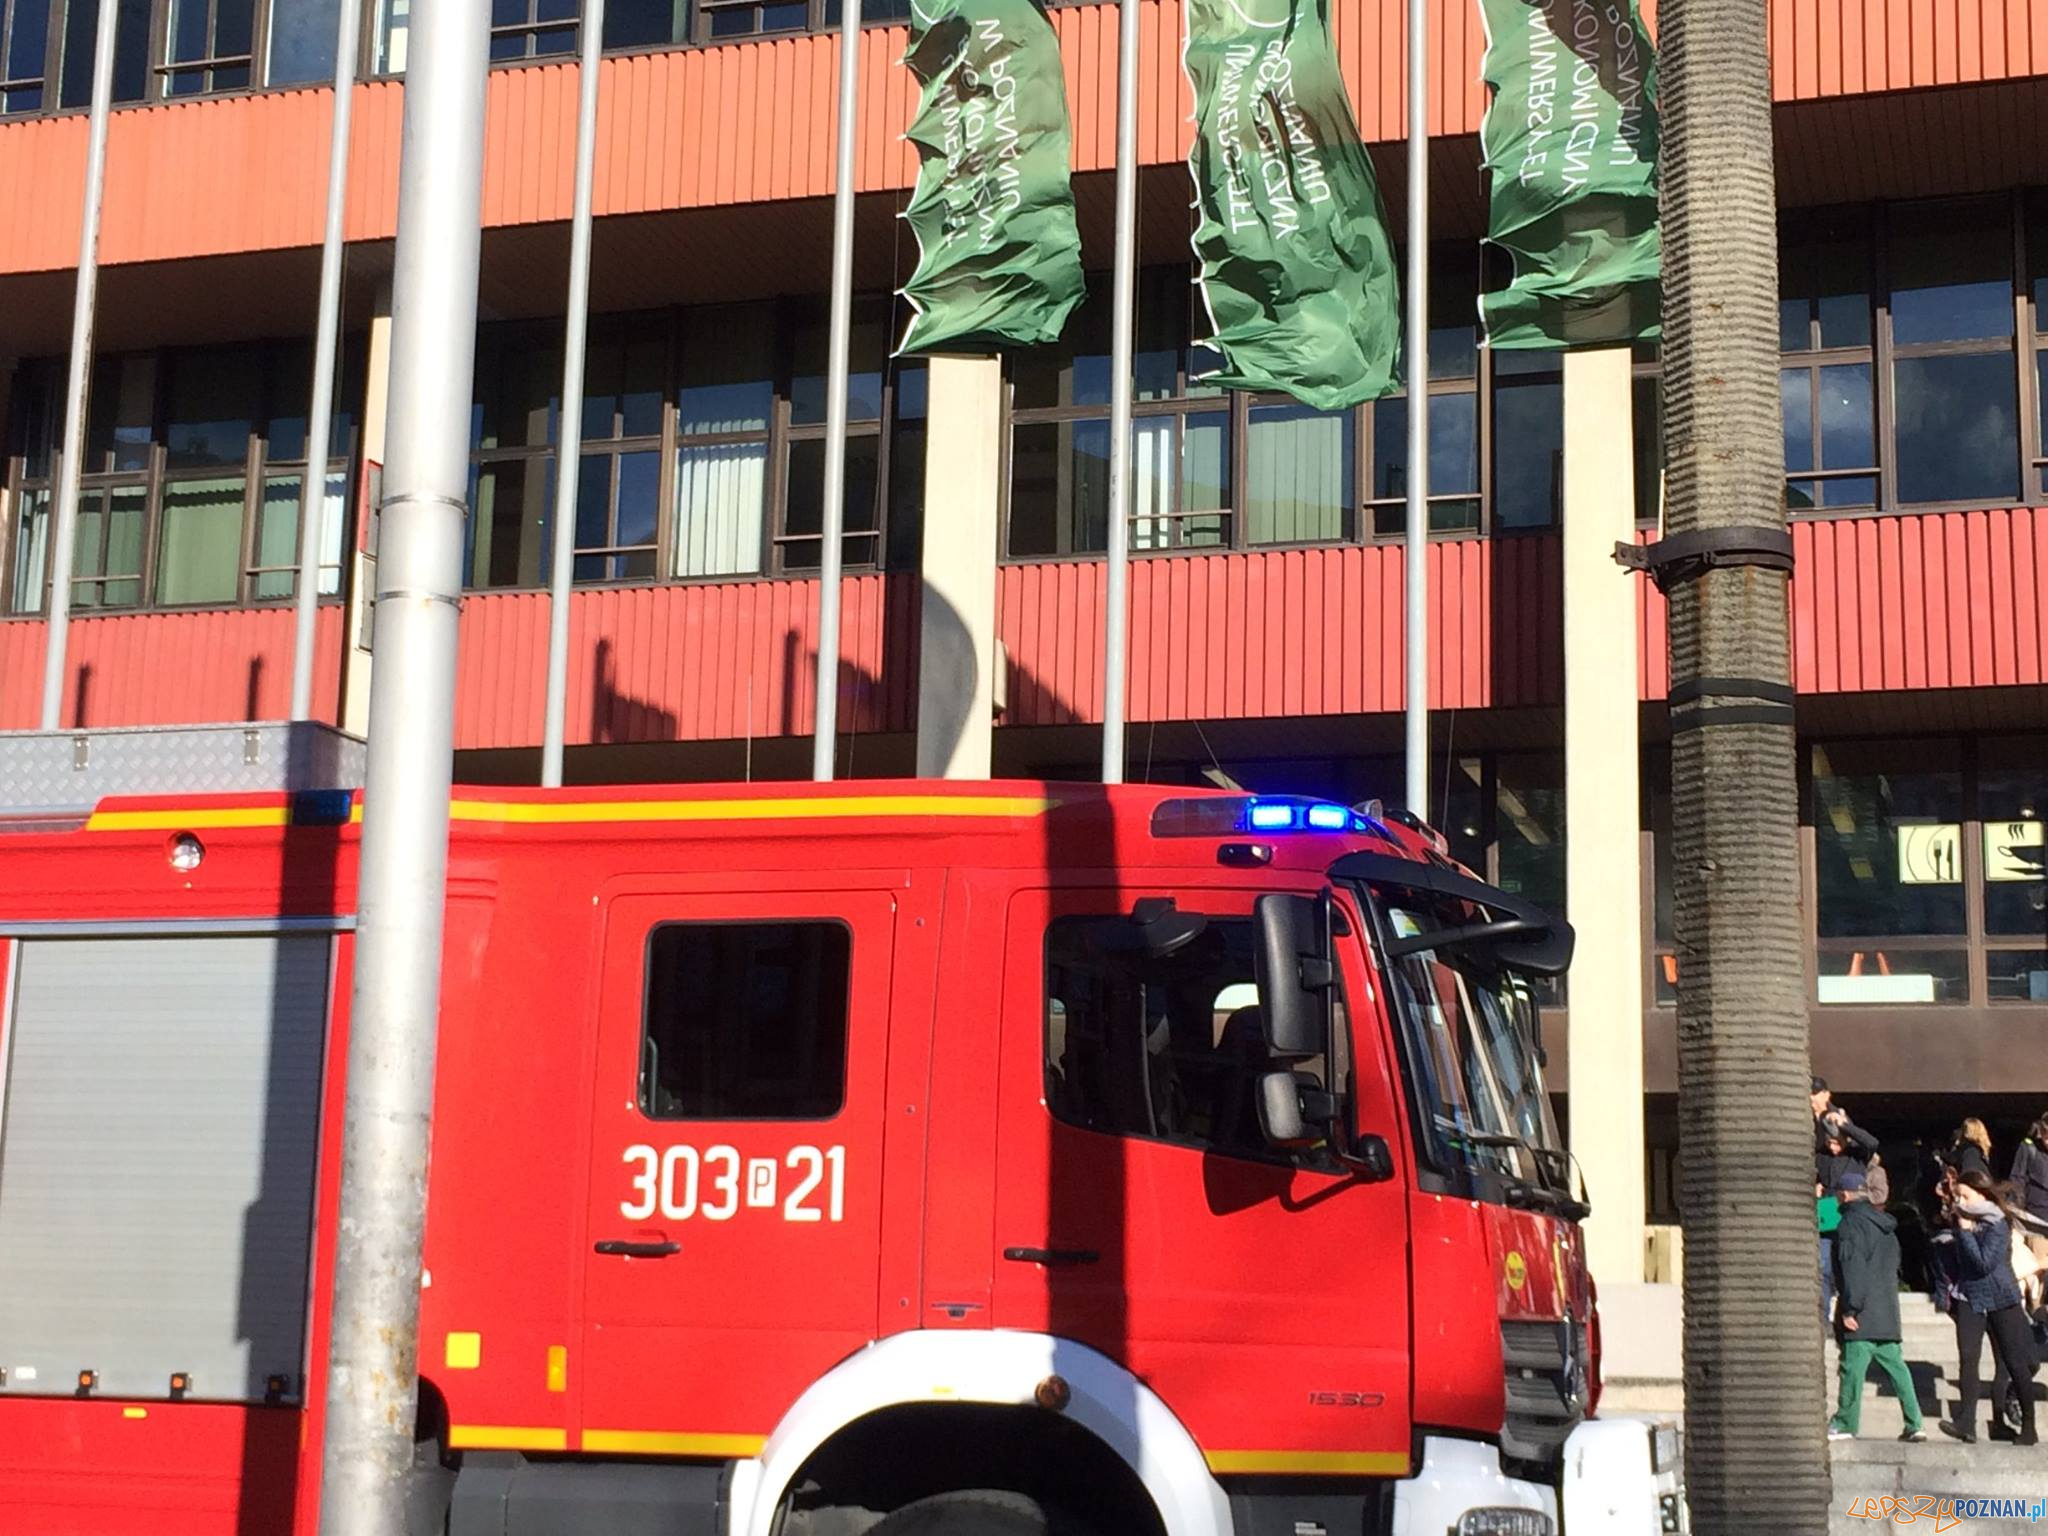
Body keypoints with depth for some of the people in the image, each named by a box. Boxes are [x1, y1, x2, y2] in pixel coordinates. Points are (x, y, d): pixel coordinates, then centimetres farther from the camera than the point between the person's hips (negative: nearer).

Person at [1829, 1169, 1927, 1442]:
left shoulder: (1851, 1224, -10)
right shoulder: (1885, 1226, 18)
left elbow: (1852, 1269, -18)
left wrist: (1849, 1309, -16)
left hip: (1862, 1316, -8)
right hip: (1888, 1312, 8)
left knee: (1853, 1367, -5)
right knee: (1895, 1366, 8)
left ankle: (1845, 1424, -3)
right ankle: (1914, 1423, 5)